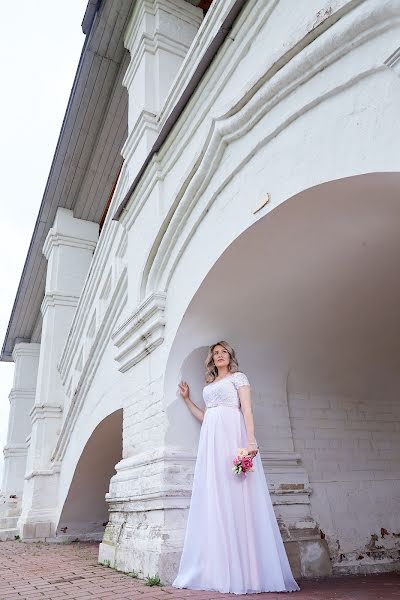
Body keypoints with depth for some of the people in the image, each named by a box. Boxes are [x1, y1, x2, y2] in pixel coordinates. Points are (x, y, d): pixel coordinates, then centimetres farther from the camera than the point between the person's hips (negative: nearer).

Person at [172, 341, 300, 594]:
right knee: (213, 501, 2)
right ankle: (216, 570, 7)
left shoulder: (238, 377, 7)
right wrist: (188, 399, 23)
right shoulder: (209, 385, 24)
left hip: (232, 436, -6)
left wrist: (251, 440, -17)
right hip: (211, 440, 6)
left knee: (237, 499, -9)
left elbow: (247, 410, -4)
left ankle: (245, 573, -4)